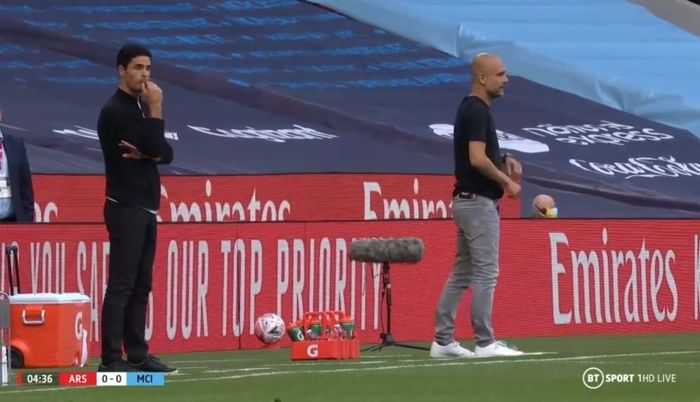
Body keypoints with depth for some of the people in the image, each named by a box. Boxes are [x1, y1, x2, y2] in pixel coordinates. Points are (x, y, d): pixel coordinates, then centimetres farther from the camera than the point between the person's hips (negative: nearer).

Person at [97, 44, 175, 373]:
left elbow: (165, 153, 10)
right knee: (121, 284, -12)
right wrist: (156, 109, -13)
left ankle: (137, 354, 13)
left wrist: (145, 155, -11)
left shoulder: (142, 108, 15)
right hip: (125, 209, -9)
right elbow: (154, 147, -18)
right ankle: (110, 359, -13)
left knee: (141, 286, 9)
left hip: (146, 208, 9)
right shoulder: (115, 111, -13)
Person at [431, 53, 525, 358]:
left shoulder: (470, 109, 15)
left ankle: (443, 341, 12)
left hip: (467, 201, 10)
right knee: (486, 273, -7)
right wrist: (507, 181, -14)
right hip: (479, 202, -10)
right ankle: (485, 343, -5)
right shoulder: (477, 111, -16)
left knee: (462, 273, 11)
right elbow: (477, 159, -25)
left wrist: (505, 160, 9)